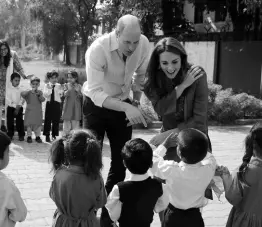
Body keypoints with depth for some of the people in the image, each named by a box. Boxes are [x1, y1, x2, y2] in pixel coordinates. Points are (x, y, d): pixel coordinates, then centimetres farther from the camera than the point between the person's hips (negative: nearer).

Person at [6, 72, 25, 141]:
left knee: (20, 122, 1)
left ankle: (21, 135, 9)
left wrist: (19, 106, -17)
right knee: (10, 122, 3)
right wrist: (15, 106, -18)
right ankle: (10, 135, 14)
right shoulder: (9, 90, -2)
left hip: (19, 108, 1)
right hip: (11, 108, -1)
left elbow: (22, 99, -3)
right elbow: (8, 100, -10)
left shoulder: (21, 90, 2)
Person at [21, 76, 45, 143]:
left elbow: (43, 100, -7)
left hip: (38, 111, 2)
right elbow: (22, 94, -20)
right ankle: (29, 136, 13)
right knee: (29, 124, 3)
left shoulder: (40, 92, 5)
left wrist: (39, 95, -24)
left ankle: (38, 136, 14)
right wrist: (30, 91, -30)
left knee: (38, 124, 5)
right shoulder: (28, 92, -1)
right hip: (30, 111, -1)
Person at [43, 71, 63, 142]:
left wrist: (60, 90, -19)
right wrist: (50, 89, -16)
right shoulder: (46, 85, 3)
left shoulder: (58, 86, 4)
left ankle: (54, 135, 14)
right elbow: (45, 95, -6)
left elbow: (61, 95, -3)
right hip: (49, 103, -1)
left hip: (57, 104, 1)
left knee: (56, 120, 3)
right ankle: (47, 136, 10)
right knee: (48, 120, 1)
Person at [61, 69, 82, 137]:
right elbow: (65, 94, -10)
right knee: (66, 123, 1)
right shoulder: (66, 85, 2)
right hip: (68, 107, -1)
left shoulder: (78, 86, 4)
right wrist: (69, 89, -25)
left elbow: (81, 96, -1)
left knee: (76, 124, 2)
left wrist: (78, 91, -18)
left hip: (76, 107, 1)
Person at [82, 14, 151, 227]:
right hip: (96, 106, -4)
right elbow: (96, 93, -35)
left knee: (121, 162, 7)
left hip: (123, 106, 4)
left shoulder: (144, 44, -15)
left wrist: (135, 104, 1)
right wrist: (127, 108, -45)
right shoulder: (98, 49, -30)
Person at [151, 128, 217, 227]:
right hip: (195, 217, 2)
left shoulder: (171, 170, -30)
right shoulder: (209, 169, -23)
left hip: (173, 216, -2)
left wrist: (164, 145, 0)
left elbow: (153, 161, -10)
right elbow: (209, 157, 2)